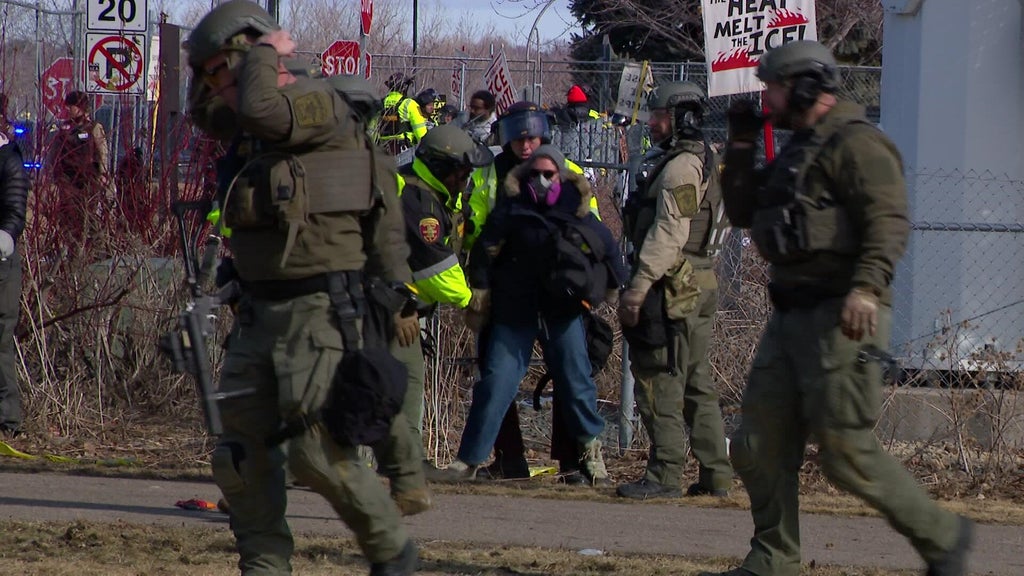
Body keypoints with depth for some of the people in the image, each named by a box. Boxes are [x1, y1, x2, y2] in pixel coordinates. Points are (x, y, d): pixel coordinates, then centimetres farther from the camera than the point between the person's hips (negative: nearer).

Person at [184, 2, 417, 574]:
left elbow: (260, 109, -28)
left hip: (320, 309, -9)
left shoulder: (319, 104, -9)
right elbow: (203, 112, 33)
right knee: (241, 453, 4)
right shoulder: (251, 133, 16)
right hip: (260, 308, 9)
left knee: (319, 452, -9)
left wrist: (261, 54, -10)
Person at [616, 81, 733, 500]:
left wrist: (640, 285, -23)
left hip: (673, 289, -11)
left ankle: (664, 476, -9)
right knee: (696, 384, 13)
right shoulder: (706, 161, 19)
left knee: (660, 384, -8)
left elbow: (669, 234, -21)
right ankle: (715, 474, 15)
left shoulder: (681, 167, -13)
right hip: (700, 287, 11)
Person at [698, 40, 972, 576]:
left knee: (846, 452, -10)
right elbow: (742, 212, 26)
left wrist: (867, 287, -35)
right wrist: (741, 145, 14)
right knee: (759, 446, 5)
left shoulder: (856, 145, -10)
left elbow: (889, 223, -21)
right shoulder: (797, 150, 20)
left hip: (840, 317, -10)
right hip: (791, 315, 10)